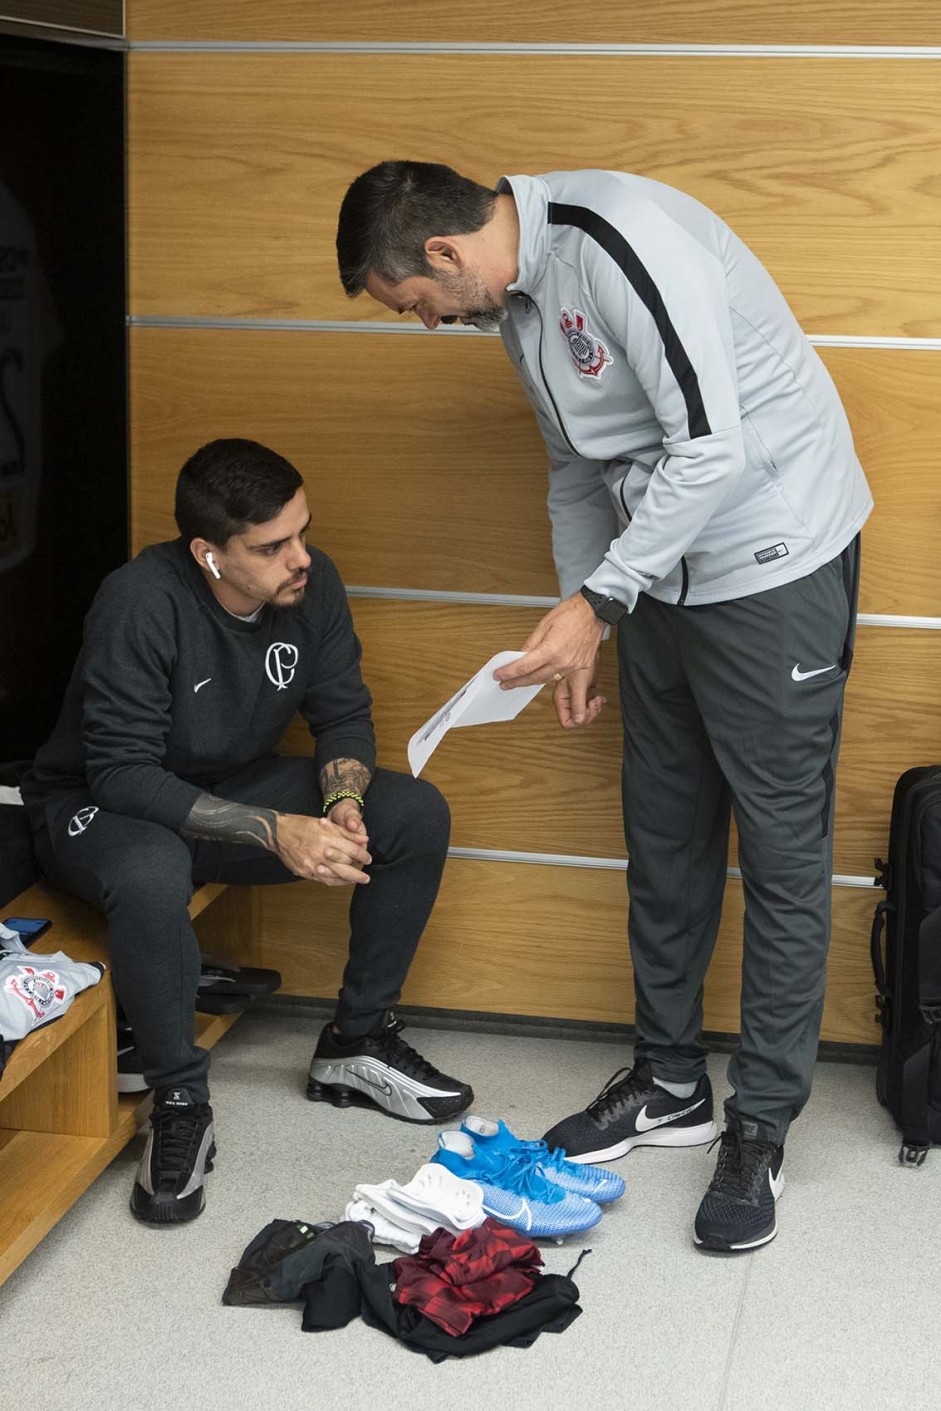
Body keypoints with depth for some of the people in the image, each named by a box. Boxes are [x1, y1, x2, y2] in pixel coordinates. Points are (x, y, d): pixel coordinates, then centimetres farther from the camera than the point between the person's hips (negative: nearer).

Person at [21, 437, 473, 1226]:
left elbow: (345, 715, -2)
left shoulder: (311, 583, -12)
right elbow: (122, 774, -31)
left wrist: (342, 796, -25)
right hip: (99, 807, -6)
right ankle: (181, 1106, -18)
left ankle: (358, 1043, 2)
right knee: (151, 879, -41)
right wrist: (274, 832, -37)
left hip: (237, 786, 6)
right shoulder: (141, 605, -30)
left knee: (417, 814, -12)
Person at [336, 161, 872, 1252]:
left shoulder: (618, 242, -24)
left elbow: (714, 449, -28)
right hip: (663, 567, 9)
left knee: (781, 850, -1)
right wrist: (576, 636, 15)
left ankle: (761, 1127, 9)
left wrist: (597, 600, -23)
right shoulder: (517, 295, 7)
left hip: (773, 557, -9)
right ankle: (669, 1086, 28)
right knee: (664, 835, 14)